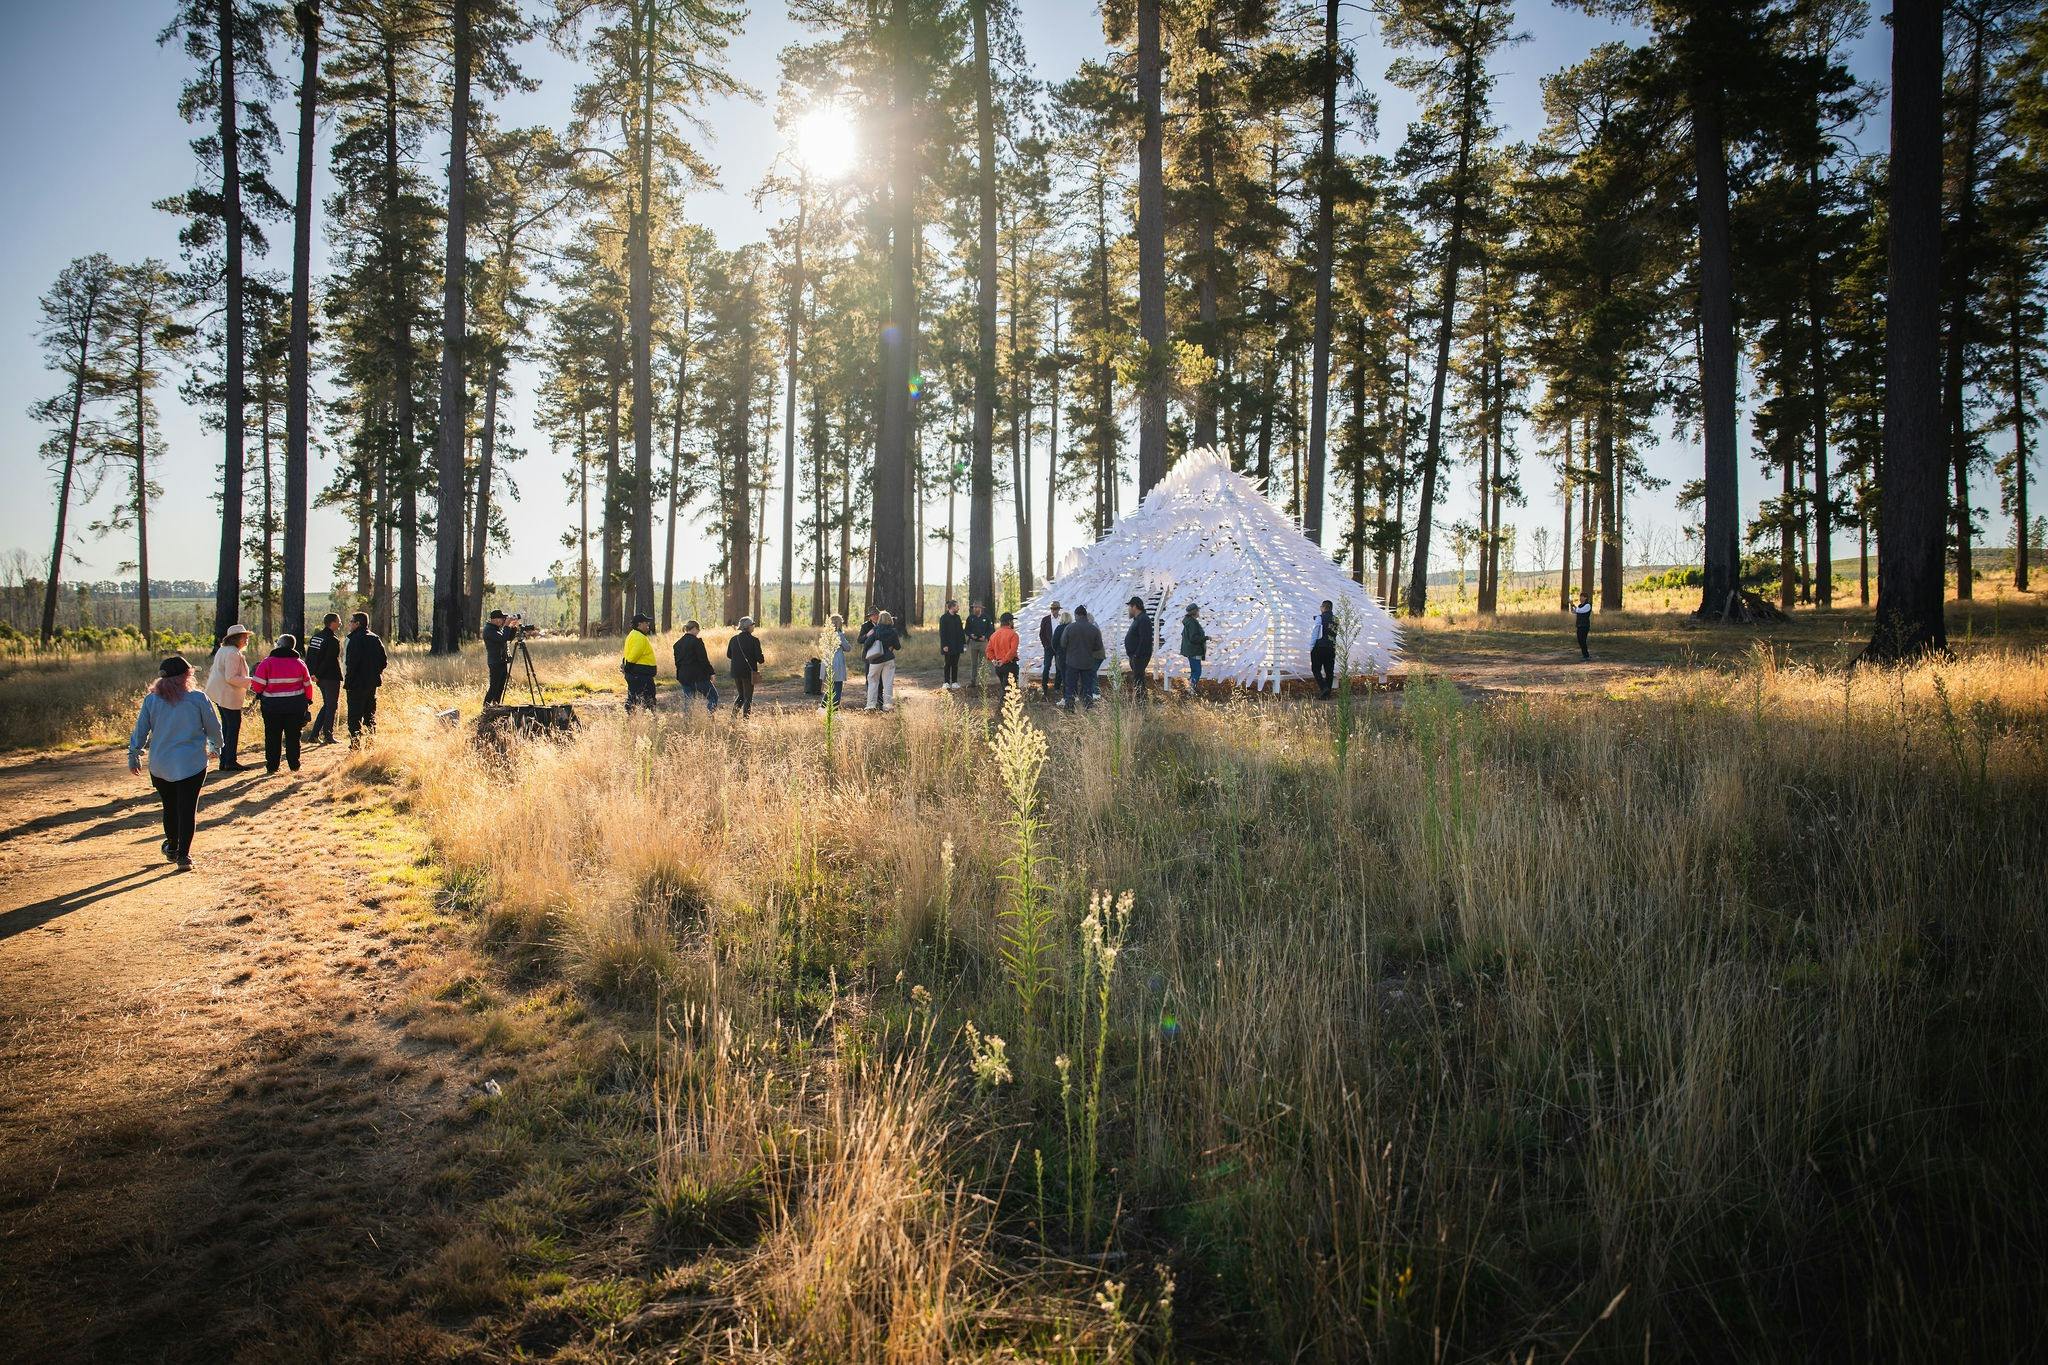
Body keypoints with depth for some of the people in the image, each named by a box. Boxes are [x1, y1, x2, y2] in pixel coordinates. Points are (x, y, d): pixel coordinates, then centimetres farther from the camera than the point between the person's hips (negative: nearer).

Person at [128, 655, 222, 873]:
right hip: (191, 764, -3)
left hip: (160, 765, 3)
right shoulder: (198, 698, -8)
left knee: (169, 808, 19)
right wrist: (215, 747, 21)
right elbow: (214, 728, 1)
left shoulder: (151, 700, -2)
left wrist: (134, 757, 16)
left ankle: (172, 848, 35)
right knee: (187, 809, 1)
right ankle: (183, 855, -3)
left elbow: (140, 731, 3)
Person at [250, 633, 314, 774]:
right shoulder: (299, 663, 0)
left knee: (272, 736, 9)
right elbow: (307, 684, 6)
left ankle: (272, 766, 11)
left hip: (272, 705, -2)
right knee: (293, 736, 10)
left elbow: (257, 684, -10)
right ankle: (294, 765, 12)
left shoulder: (268, 662, -9)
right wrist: (309, 700, 19)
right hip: (295, 706, 2)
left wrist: (258, 694, 11)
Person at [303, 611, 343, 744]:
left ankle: (314, 734, 13)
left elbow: (308, 657, 11)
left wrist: (312, 674, 10)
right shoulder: (333, 640, -16)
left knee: (326, 705, 17)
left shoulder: (314, 637, 10)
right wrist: (318, 676, -14)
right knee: (331, 706, 2)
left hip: (320, 678, 8)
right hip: (331, 678, -8)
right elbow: (328, 661, -20)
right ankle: (328, 736, 6)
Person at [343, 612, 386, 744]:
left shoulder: (355, 639, -14)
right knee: (370, 714, 14)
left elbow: (352, 663, -19)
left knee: (355, 715, -3)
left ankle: (355, 743, -5)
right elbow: (383, 661, 12)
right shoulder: (375, 638, 10)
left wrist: (347, 682, -14)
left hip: (357, 683, -8)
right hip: (372, 683, 8)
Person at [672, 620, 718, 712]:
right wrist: (712, 673, -9)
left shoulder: (678, 643, 11)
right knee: (713, 697, 2)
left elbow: (677, 661, 15)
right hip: (699, 675, -7)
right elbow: (703, 659, -14)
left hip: (684, 676, 7)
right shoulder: (696, 641, -10)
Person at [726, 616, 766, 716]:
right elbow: (760, 659, -14)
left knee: (741, 695, 21)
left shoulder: (734, 639, 3)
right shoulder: (754, 640, -13)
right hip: (749, 672, -5)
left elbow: (728, 655, 13)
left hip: (736, 671, 5)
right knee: (748, 697, 5)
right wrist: (763, 658, 8)